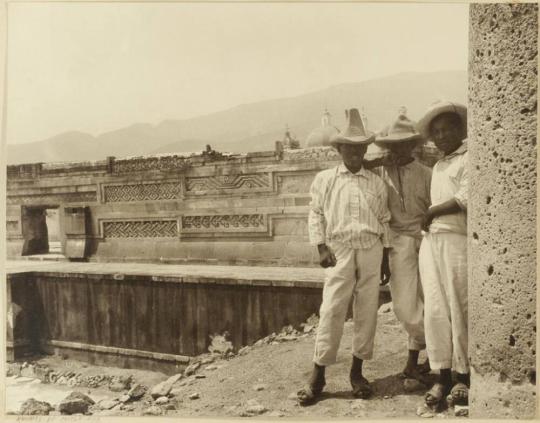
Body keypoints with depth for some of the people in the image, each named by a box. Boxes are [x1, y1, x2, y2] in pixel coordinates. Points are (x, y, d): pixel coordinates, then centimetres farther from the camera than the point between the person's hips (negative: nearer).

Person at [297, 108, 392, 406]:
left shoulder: (377, 183, 12)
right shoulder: (325, 179, 6)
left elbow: (384, 220, 15)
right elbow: (315, 214, 5)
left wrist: (385, 257, 12)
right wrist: (321, 247, -6)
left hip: (371, 251, 3)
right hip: (340, 251, -2)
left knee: (367, 311, 4)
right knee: (331, 311, -7)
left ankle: (357, 372, 18)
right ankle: (317, 376, 3)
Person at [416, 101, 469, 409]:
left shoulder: (468, 158, 0)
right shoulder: (438, 166, 23)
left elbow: (466, 199, -12)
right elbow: (437, 204, 17)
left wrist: (432, 212, -3)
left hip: (456, 241, -6)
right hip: (430, 241, 6)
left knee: (459, 311, 1)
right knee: (435, 310, 4)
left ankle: (463, 377, 14)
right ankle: (443, 376, 12)